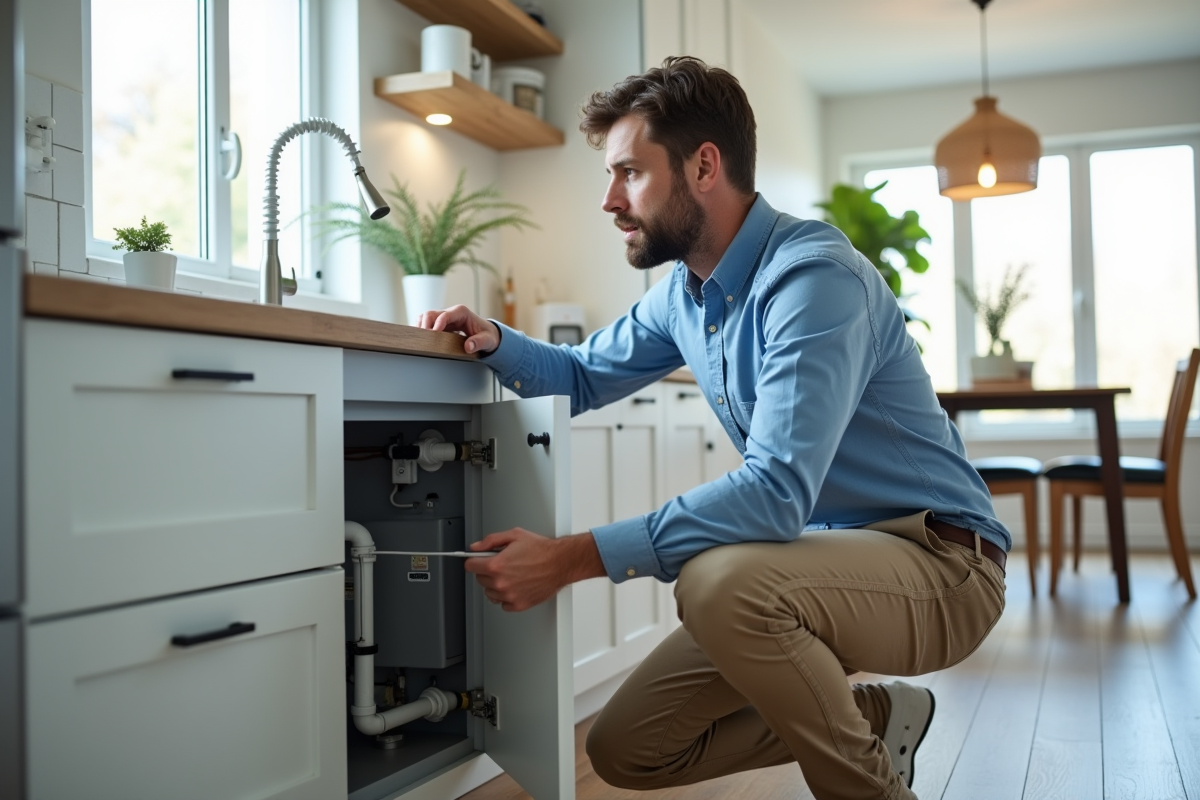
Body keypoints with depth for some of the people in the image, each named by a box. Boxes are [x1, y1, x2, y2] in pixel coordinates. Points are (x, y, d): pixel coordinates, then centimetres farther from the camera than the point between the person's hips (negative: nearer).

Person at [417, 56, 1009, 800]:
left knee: (719, 581, -37)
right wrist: (494, 341, -1)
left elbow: (777, 490, -33)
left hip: (938, 562, -7)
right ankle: (867, 717, 17)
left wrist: (572, 557, -34)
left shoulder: (814, 276, -23)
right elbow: (584, 375, 20)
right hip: (823, 553, 8)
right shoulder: (683, 292, 4)